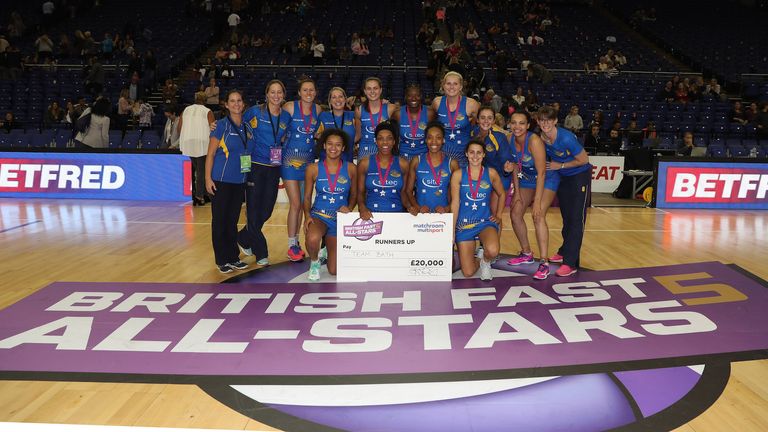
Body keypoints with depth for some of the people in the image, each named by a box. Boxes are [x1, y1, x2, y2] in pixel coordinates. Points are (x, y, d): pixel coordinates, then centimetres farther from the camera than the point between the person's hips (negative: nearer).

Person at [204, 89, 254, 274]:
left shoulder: (248, 127, 10)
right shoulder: (221, 125, -6)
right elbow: (210, 153, -7)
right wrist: (208, 178, -14)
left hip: (240, 182, 5)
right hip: (221, 181, -5)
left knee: (233, 221, 13)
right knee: (219, 220, 2)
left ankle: (233, 257, 22)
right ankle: (222, 260, 11)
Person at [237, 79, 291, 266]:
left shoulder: (286, 117, 7)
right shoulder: (255, 111, -5)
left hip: (274, 168, 4)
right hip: (256, 166, -4)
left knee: (267, 210, 9)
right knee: (254, 210, -2)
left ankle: (243, 239, 32)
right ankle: (261, 252, 11)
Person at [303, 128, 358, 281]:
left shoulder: (351, 168, -2)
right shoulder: (313, 168, -4)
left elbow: (354, 194, 10)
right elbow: (307, 197, 2)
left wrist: (349, 208, -10)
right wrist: (307, 215, -15)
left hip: (341, 219, 2)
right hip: (319, 215, -1)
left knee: (334, 271, 2)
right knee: (312, 239, -40)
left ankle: (326, 250, 40)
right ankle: (314, 262, -2)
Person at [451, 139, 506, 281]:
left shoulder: (491, 173, 2)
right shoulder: (458, 174, -3)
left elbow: (501, 194, 18)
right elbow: (455, 203, -3)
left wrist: (498, 216, 9)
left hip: (486, 222, 0)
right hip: (464, 224, 0)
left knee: (492, 251, -33)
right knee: (468, 273, -5)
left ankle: (485, 261, 4)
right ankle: (479, 262, 32)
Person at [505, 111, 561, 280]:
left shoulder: (534, 141, -30)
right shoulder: (510, 139, -10)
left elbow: (541, 173, -29)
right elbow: (515, 166, 2)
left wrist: (537, 201, -31)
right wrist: (517, 191, -1)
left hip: (547, 180, -7)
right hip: (526, 180, 7)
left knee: (538, 216, -23)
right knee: (515, 214, 3)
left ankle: (544, 263, -21)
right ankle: (526, 253, 23)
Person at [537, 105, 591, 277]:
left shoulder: (566, 138, -29)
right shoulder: (541, 139, -11)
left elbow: (584, 160, -20)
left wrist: (560, 166, -19)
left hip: (580, 176, -6)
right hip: (563, 177, 7)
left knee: (576, 219, -9)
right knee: (566, 217, 18)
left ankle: (570, 263, -10)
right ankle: (565, 251, 33)